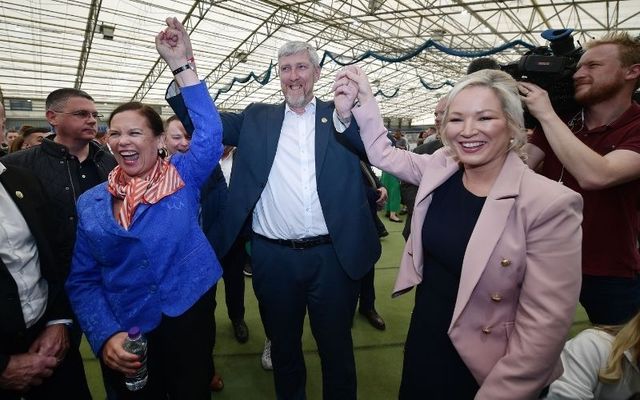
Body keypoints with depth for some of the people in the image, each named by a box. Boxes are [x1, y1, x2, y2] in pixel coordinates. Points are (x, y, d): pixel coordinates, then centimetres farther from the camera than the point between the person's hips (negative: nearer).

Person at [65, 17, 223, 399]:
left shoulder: (184, 176, -4)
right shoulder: (90, 203, 0)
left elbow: (210, 133, -17)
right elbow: (82, 280, 1)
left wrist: (181, 64, -19)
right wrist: (106, 335, -13)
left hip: (189, 320, -1)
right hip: (125, 339, 2)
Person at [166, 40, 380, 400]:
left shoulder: (339, 116, 3)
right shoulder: (257, 118, 8)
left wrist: (346, 113, -29)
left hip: (333, 256, -1)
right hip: (273, 258, 2)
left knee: (337, 349, 18)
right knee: (283, 347, 22)